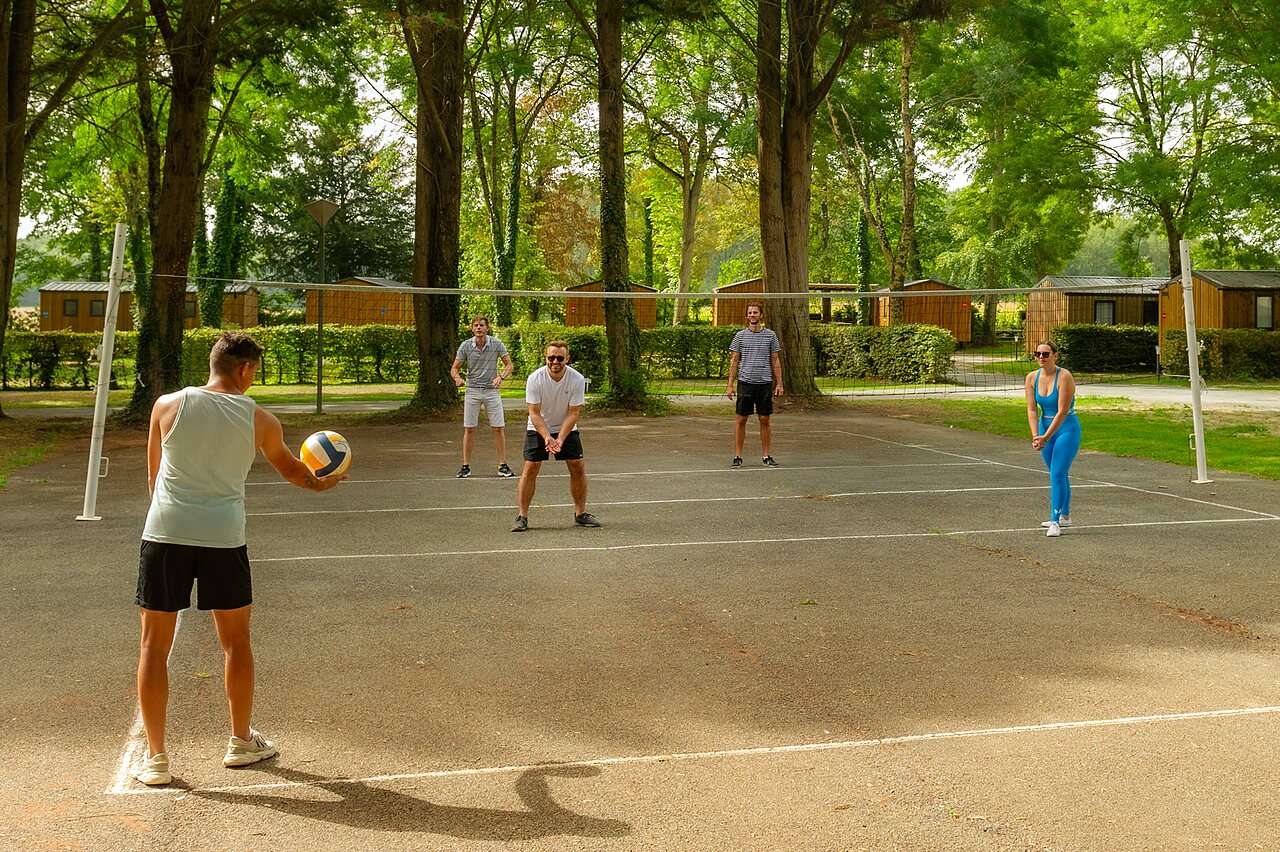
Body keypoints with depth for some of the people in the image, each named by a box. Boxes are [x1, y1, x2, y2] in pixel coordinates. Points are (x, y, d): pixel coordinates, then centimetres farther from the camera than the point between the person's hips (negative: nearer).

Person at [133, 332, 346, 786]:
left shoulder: (168, 406, 1)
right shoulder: (259, 420, 2)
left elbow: (153, 474, 12)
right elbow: (288, 467, 21)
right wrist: (319, 482, 42)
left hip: (164, 532, 0)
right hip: (223, 537, 0)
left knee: (154, 645, 9)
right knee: (235, 640, 17)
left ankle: (155, 757, 12)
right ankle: (241, 741, 29)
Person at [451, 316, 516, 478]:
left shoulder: (497, 344, -5)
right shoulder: (465, 346, -3)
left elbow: (509, 364, 1)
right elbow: (454, 368, 2)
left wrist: (500, 376, -18)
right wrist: (457, 378, -21)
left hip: (492, 390, 0)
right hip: (472, 390, 0)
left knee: (499, 428, -1)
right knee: (469, 429, 1)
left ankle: (502, 466, 7)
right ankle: (466, 466, 9)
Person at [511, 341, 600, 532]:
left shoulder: (577, 379, -19)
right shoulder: (535, 379, -21)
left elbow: (572, 413, -16)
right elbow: (534, 413, -19)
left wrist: (560, 439, -27)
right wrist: (547, 437, -31)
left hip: (567, 429, 2)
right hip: (538, 429, -1)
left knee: (578, 466, -5)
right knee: (530, 467, -12)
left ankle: (580, 514, 9)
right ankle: (522, 517, -5)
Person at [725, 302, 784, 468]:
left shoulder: (770, 335, 6)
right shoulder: (740, 336, 5)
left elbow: (775, 361, 10)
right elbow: (734, 361, 6)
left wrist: (779, 383, 4)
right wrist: (730, 385, 0)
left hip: (765, 383, 0)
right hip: (745, 382, 0)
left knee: (764, 420, 4)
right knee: (741, 420, 1)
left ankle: (766, 456, 11)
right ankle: (738, 456, 7)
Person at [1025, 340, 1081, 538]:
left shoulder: (1064, 377, -18)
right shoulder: (1032, 377, -2)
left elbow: (1062, 412, -21)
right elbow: (1032, 410, -4)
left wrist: (1046, 437, -22)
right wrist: (1036, 435, -17)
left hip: (1067, 428, -6)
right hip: (1045, 427, 6)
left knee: (1057, 475, -13)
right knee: (1058, 475, 16)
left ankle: (1055, 521, -12)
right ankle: (1065, 516, 31)